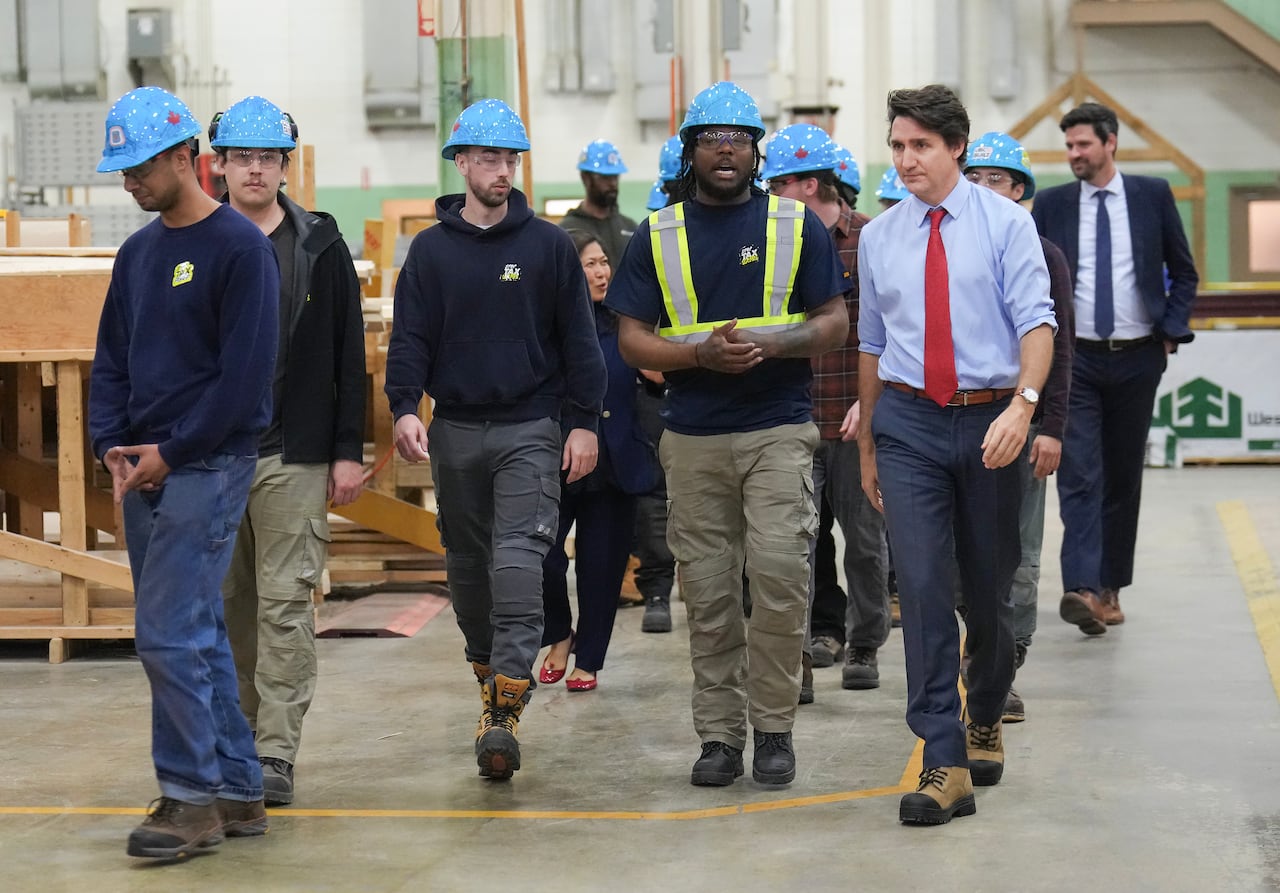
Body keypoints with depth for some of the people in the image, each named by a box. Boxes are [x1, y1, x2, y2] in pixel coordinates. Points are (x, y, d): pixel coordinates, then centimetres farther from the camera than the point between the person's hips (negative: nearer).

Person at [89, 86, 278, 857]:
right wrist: (112, 445, 1)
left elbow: (246, 372, -15)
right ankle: (238, 792, 18)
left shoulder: (239, 246, -9)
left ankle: (193, 797, -1)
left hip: (207, 466, -8)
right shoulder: (138, 252, 15)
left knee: (170, 634, -11)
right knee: (199, 633, 11)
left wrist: (171, 452, -13)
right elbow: (112, 358, 18)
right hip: (145, 472, 8)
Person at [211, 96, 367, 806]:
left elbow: (348, 357, 4)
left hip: (293, 458, -2)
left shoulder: (320, 248, 3)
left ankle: (276, 754, -4)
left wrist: (348, 451, -1)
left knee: (285, 604, -6)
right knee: (226, 606, 8)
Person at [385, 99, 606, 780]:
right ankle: (487, 675, 29)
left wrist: (584, 422, -1)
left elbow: (578, 338, 5)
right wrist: (404, 407, -13)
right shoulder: (432, 249, 6)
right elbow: (410, 336, 3)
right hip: (454, 432, 3)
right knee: (468, 566, 11)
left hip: (530, 431, -3)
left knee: (518, 565, -15)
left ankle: (506, 712, -19)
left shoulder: (548, 245, 3)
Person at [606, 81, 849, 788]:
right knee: (708, 596, 4)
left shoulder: (796, 225, 6)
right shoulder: (658, 235, 8)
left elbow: (833, 322, 6)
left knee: (779, 572, -13)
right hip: (694, 438, 2)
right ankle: (719, 736, 14)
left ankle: (773, 728, 1)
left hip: (779, 429, -2)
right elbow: (632, 339, 5)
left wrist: (772, 343, -14)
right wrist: (701, 353, -13)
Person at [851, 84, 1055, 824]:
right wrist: (867, 444, 16)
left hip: (990, 422, -1)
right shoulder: (879, 237, 9)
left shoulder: (1006, 222, -1)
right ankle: (946, 765, -9)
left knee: (989, 589, 10)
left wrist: (1022, 405, -25)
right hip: (908, 423, 1)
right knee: (923, 586, -9)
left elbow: (1036, 320, -9)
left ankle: (985, 722, 35)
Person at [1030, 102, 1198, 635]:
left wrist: (1171, 332, 1)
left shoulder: (1152, 196, 3)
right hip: (1075, 358, -1)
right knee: (1079, 475, -12)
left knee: (1123, 477, 8)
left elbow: (1183, 272, 10)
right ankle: (1082, 589, -22)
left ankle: (1110, 588, 18)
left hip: (1137, 359, 1)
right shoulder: (1051, 205, 3)